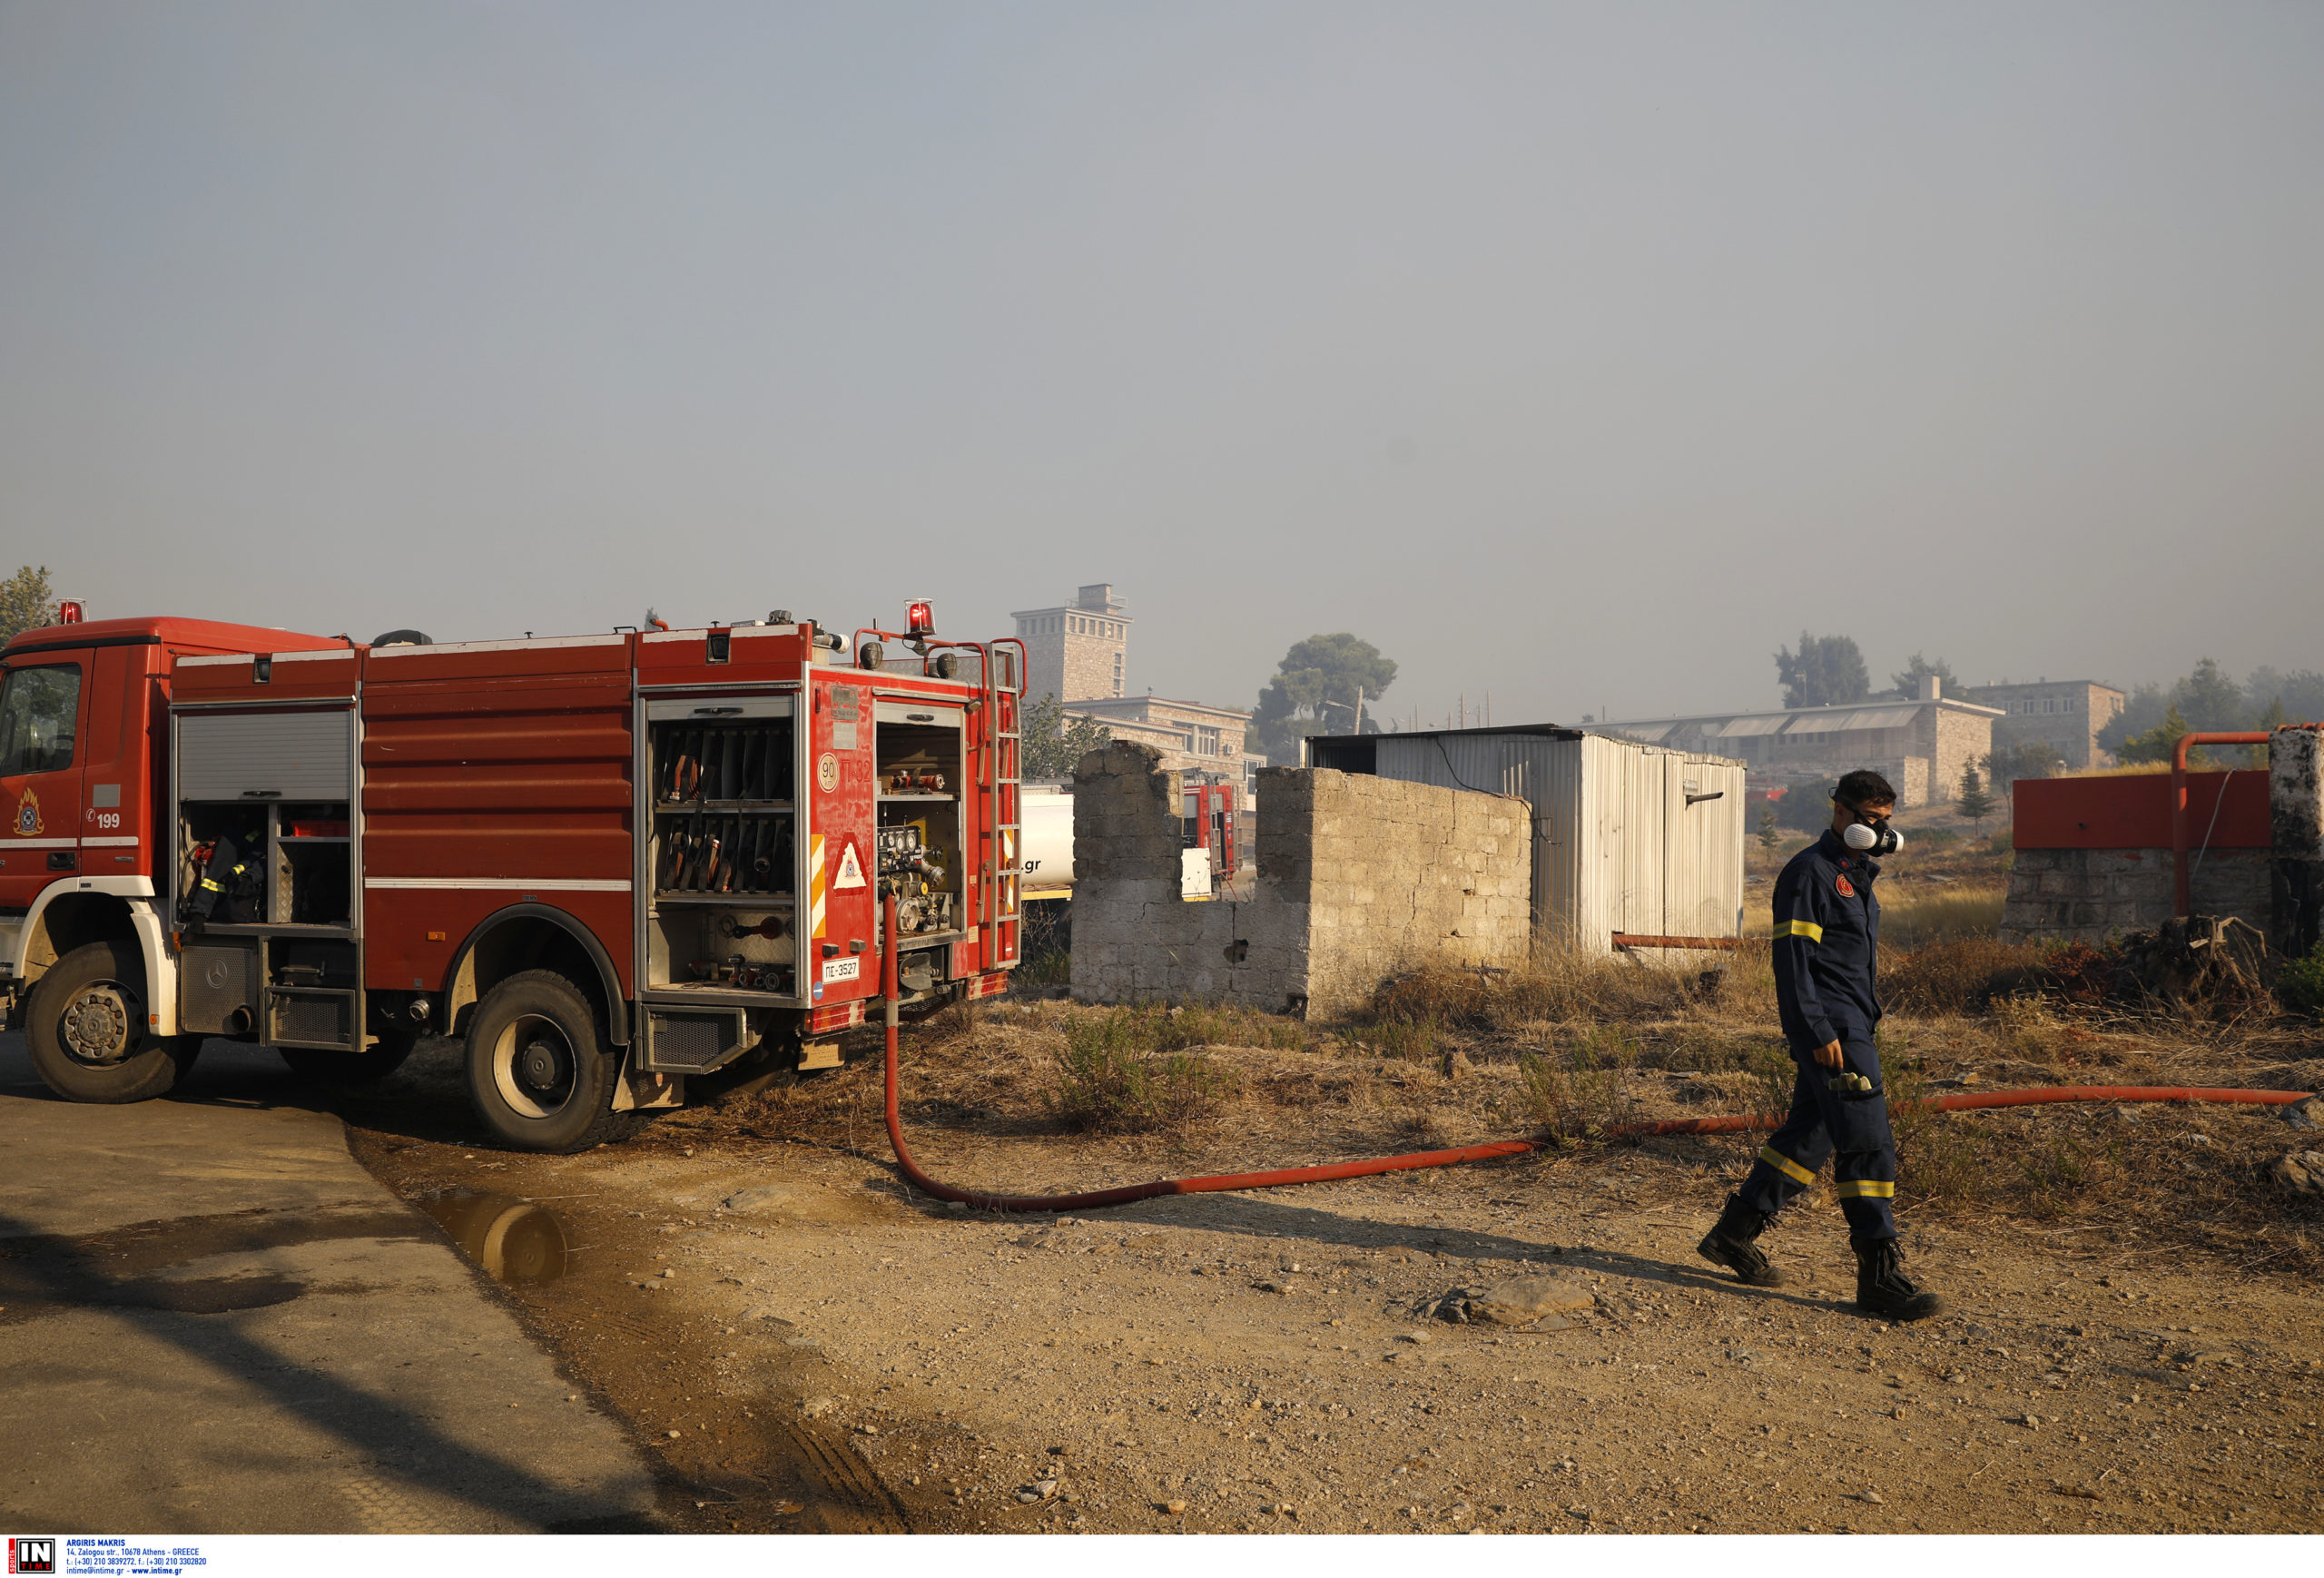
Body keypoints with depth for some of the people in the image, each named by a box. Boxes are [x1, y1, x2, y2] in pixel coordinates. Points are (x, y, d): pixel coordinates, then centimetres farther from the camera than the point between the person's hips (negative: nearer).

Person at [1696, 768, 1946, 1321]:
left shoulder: (1857, 874, 19)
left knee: (1809, 1135, 13)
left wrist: (1868, 1014, 21)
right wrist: (1820, 1033, -22)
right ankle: (1879, 1273, -6)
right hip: (1829, 1029, -10)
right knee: (1867, 1141, -10)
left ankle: (1735, 1233, 22)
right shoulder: (1810, 871, -12)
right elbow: (1792, 959, -18)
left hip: (1852, 1025, 10)